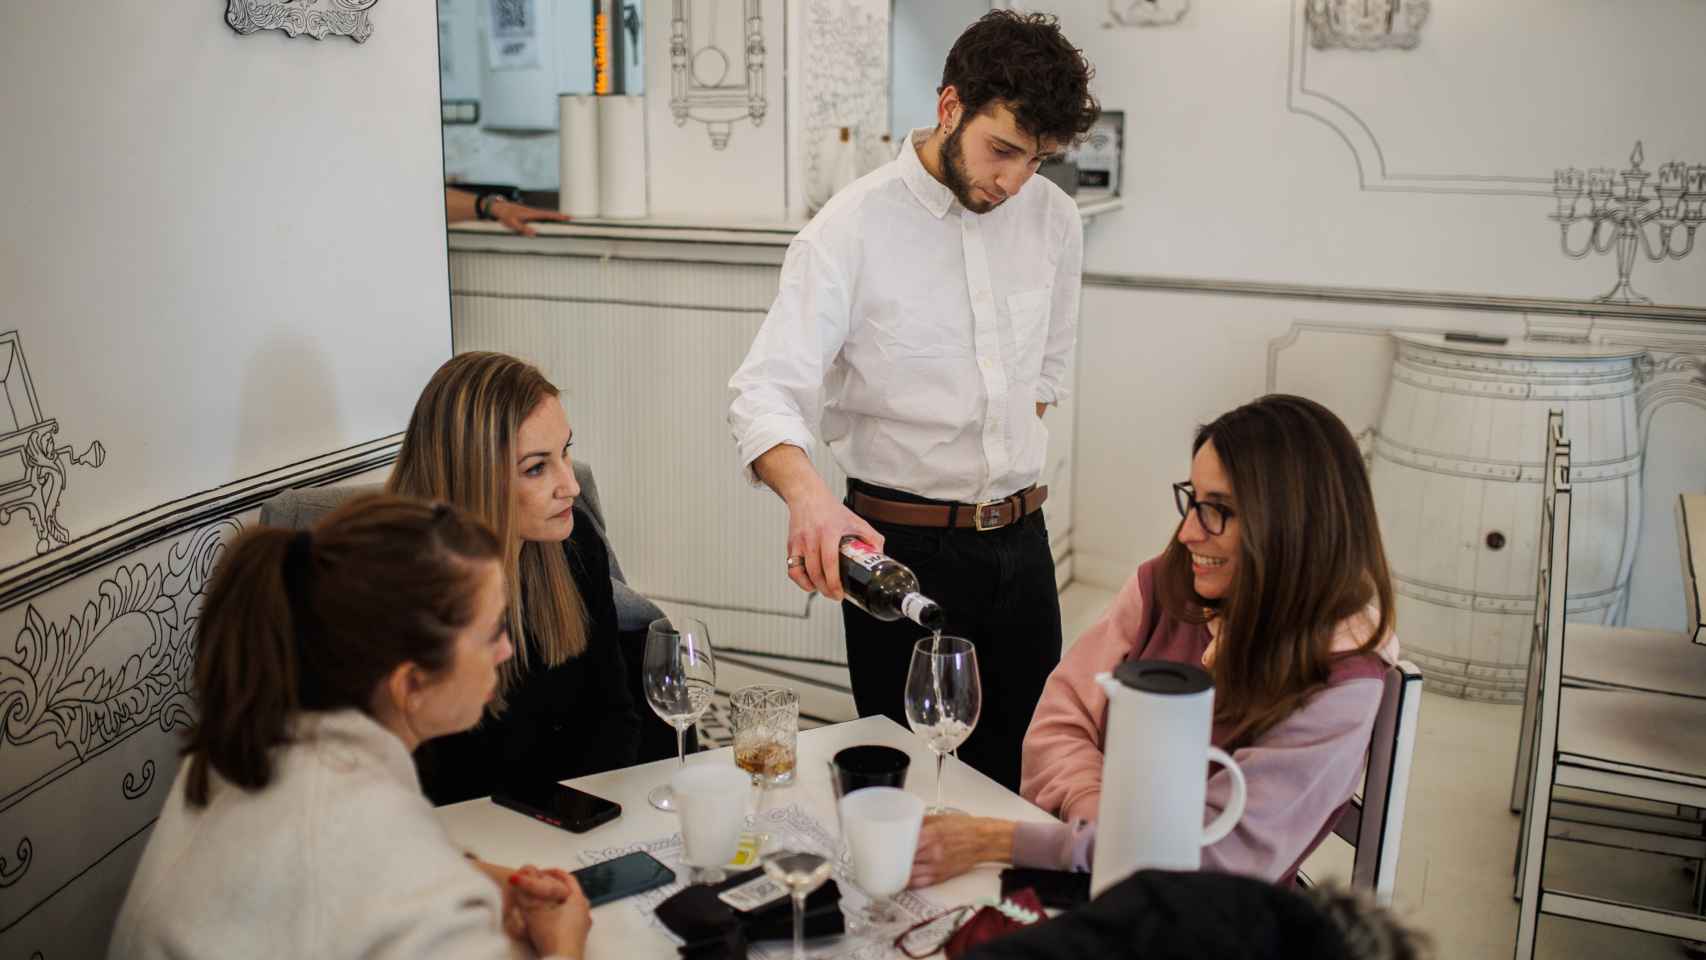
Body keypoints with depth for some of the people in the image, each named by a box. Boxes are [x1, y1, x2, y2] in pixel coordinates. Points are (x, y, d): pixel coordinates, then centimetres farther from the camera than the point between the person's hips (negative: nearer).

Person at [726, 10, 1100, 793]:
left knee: (1025, 780, 14)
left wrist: (1009, 460, 8)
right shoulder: (851, 229, -13)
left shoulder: (1053, 219, 3)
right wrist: (807, 494, -42)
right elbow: (764, 394, -24)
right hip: (901, 547, -4)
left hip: (1020, 542, 5)